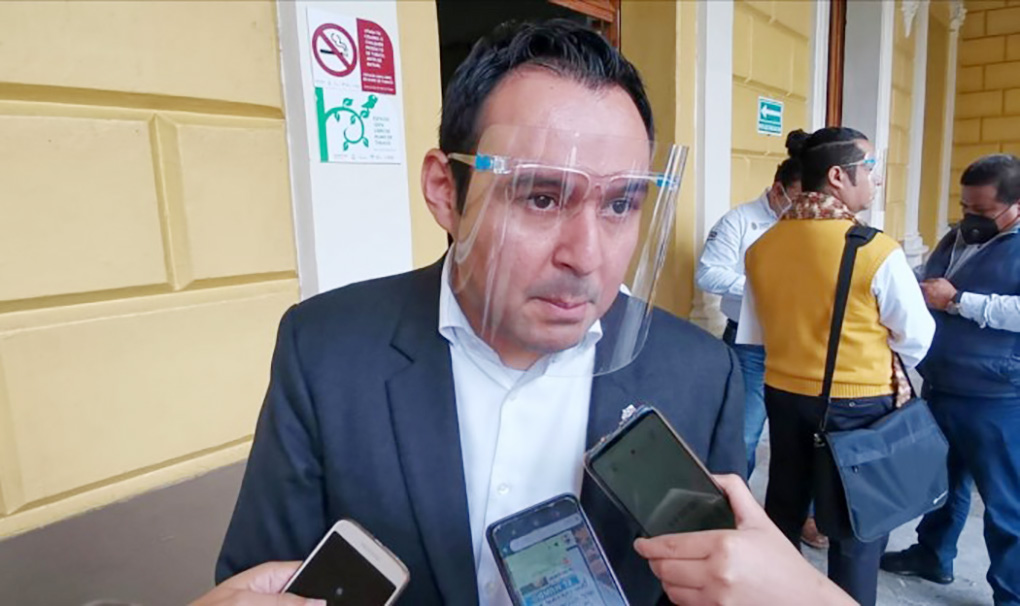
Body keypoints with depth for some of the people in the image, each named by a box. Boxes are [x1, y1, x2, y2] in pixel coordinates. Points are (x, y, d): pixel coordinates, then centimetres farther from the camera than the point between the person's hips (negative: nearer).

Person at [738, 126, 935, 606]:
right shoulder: (877, 251, -19)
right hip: (858, 403, -5)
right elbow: (917, 338, -7)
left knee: (782, 513, 21)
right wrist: (884, 367, 12)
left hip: (783, 394, 5)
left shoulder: (762, 247, -5)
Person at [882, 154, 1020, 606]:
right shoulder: (956, 239, 11)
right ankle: (932, 555, 41)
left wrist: (957, 301, -23)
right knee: (940, 480, 23)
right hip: (940, 388, 7)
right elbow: (928, 300, 21)